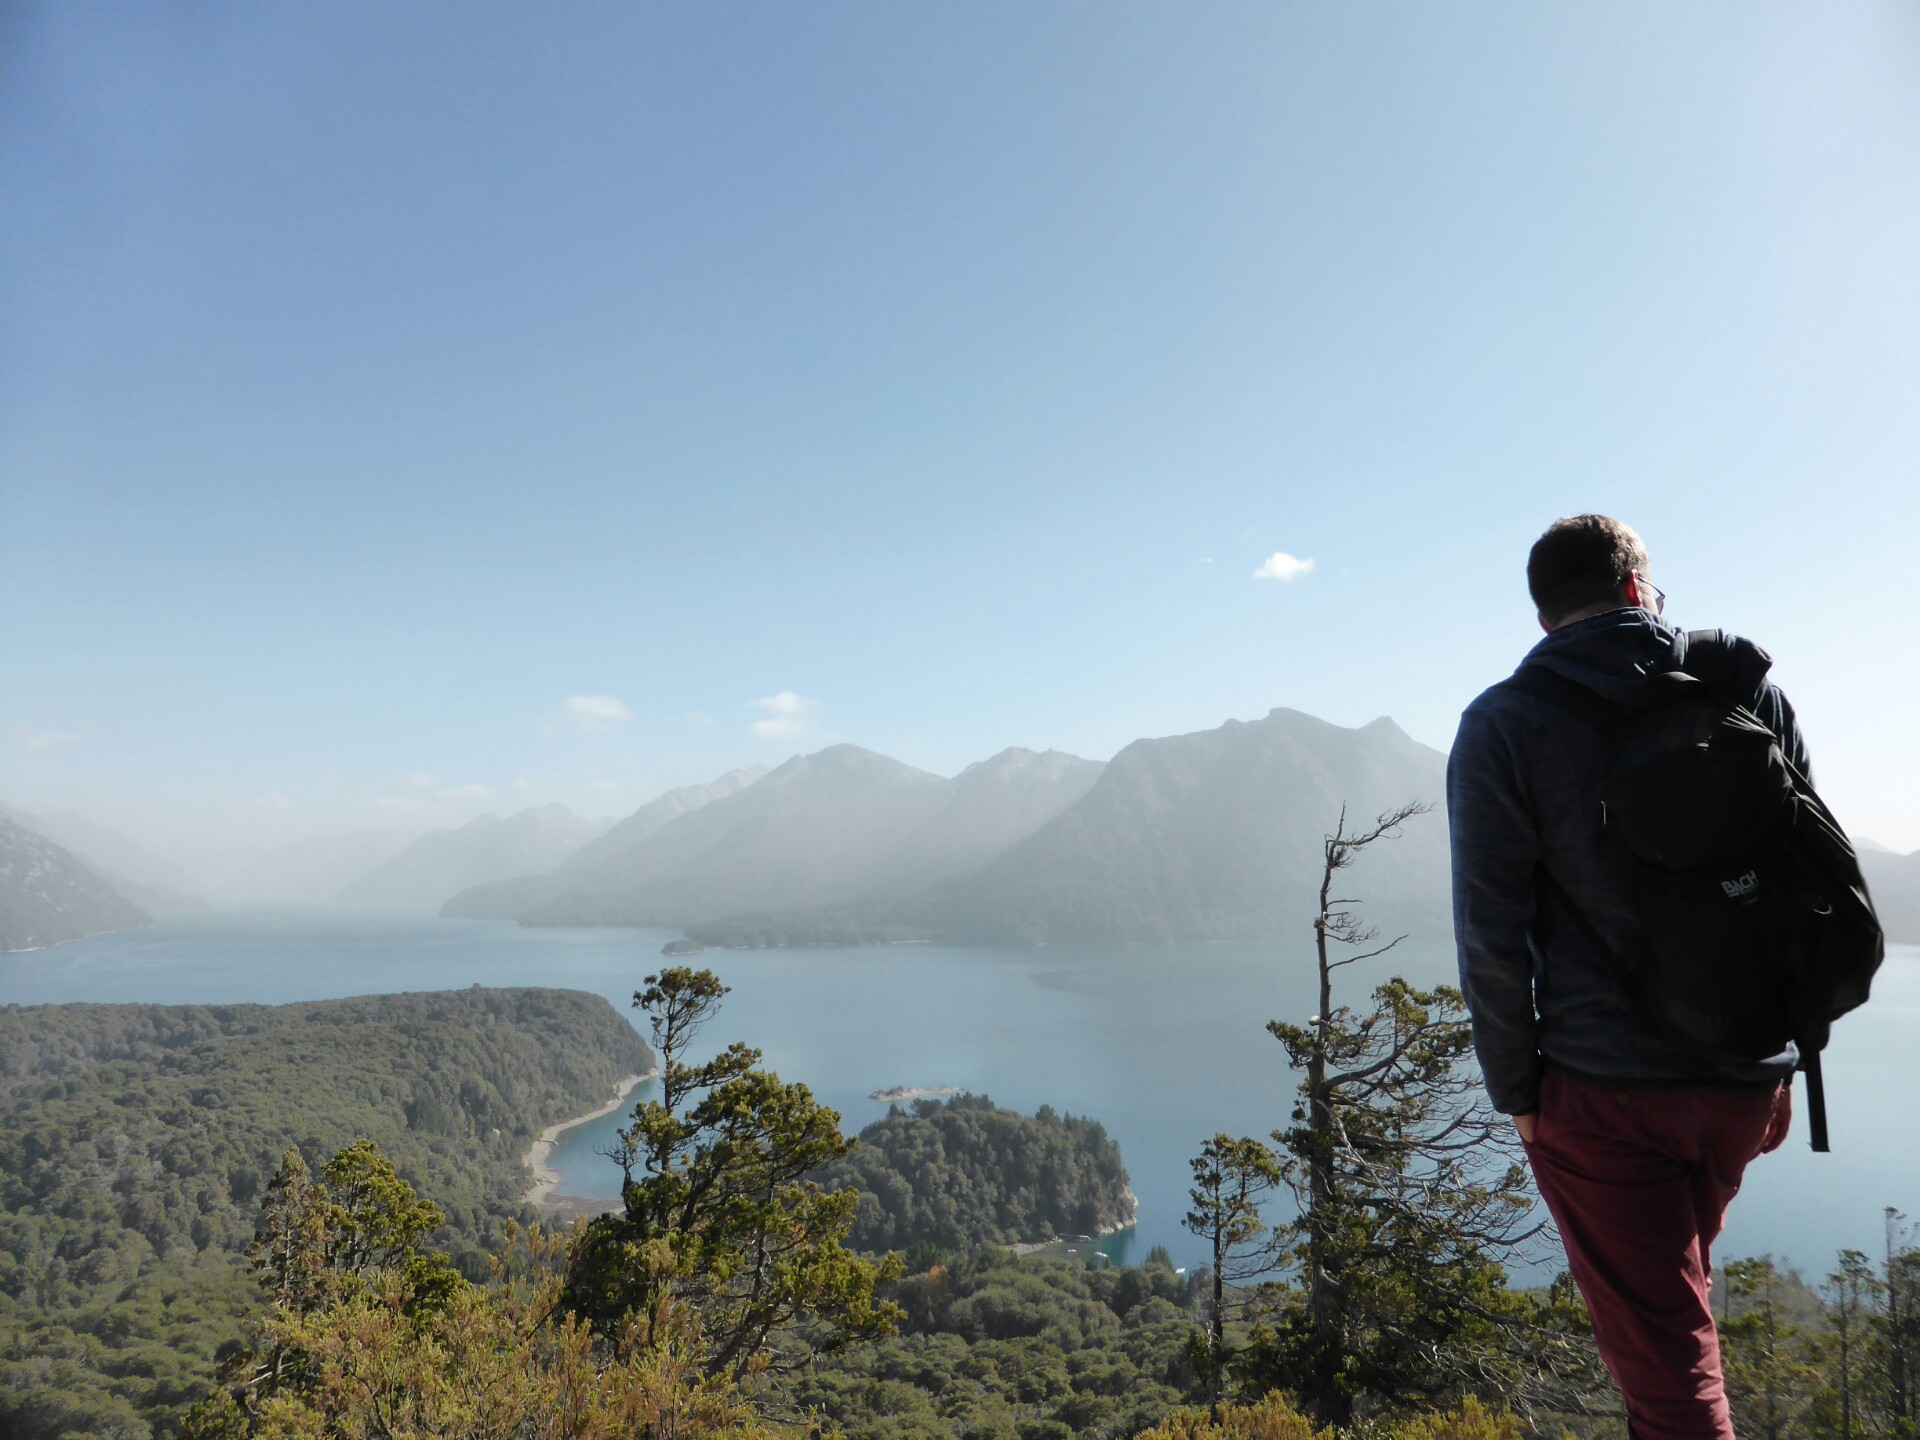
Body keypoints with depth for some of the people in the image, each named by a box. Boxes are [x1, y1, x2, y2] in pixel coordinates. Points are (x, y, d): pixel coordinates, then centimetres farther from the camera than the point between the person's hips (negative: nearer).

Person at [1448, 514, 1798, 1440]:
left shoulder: (1503, 726, -11)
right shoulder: (1748, 687, 2)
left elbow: (1492, 936, -14)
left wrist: (1515, 1091, 0)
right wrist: (1781, 1060, 15)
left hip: (1602, 1089, -4)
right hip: (1747, 1080, 5)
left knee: (1667, 1363, 8)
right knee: (1676, 1280, 32)